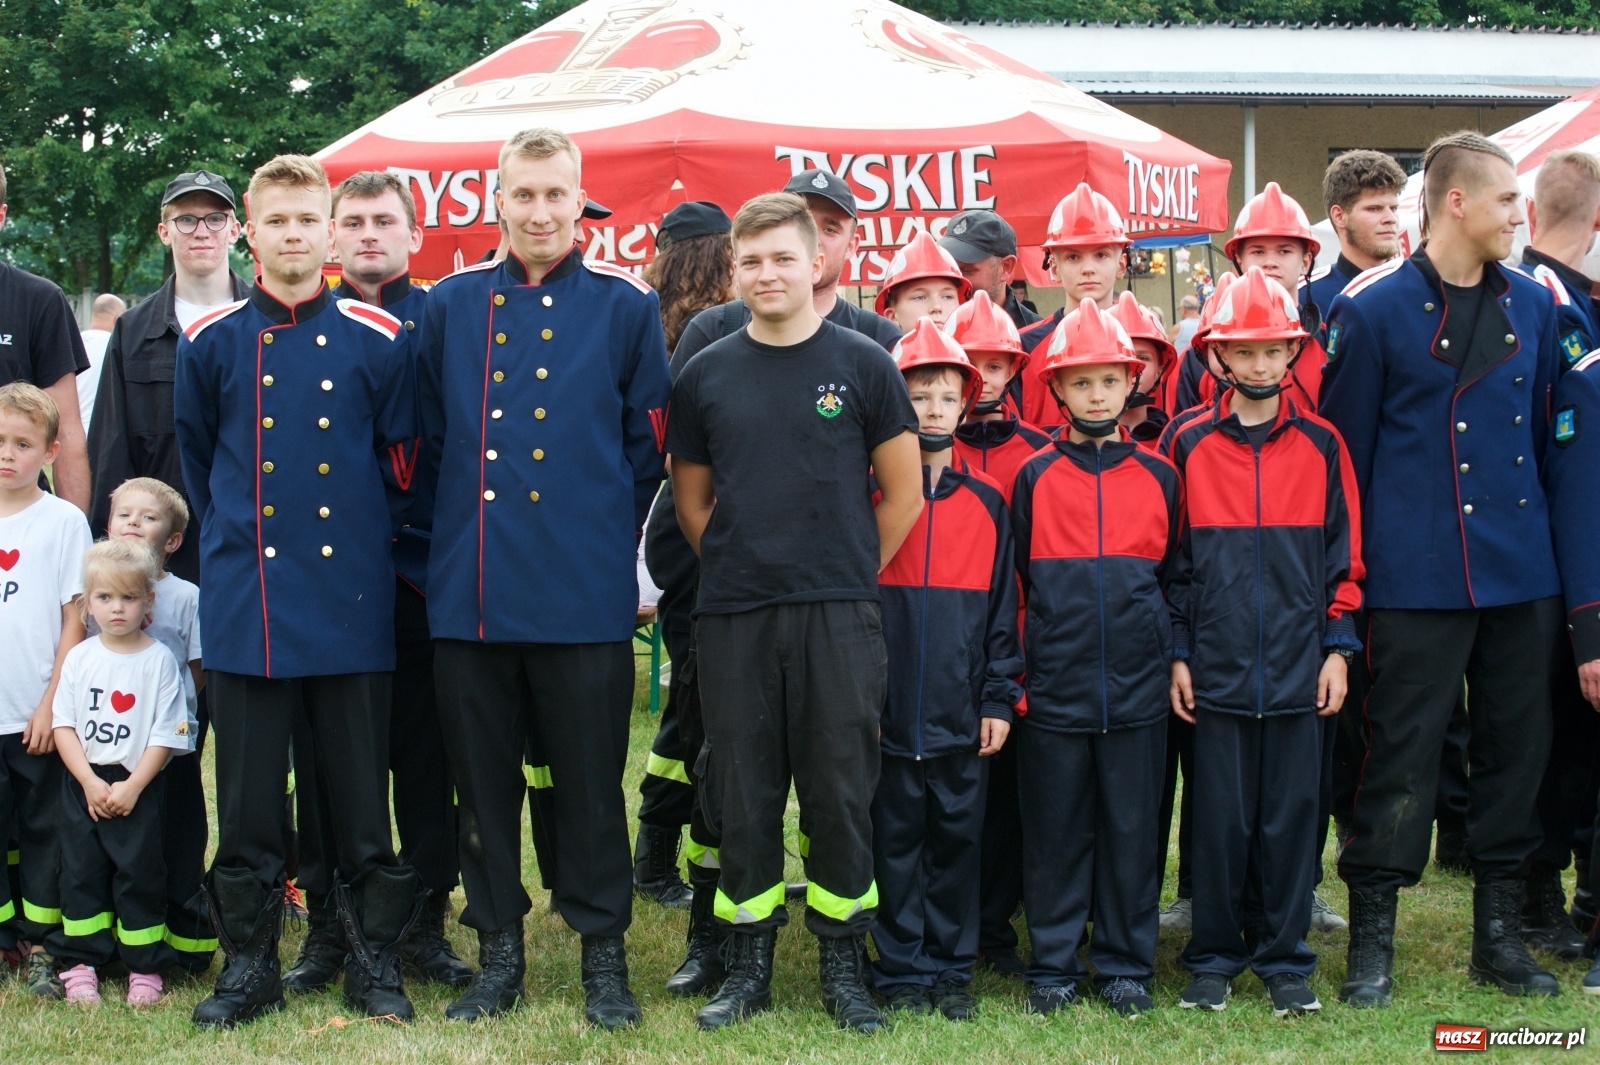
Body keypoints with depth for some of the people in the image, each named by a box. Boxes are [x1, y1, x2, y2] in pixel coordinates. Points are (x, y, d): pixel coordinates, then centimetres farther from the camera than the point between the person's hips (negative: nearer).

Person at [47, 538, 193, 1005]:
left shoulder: (160, 660, -4)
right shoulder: (79, 659, 3)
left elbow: (166, 735, -7)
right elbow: (64, 724, 1)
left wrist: (131, 787, -13)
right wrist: (91, 782, -11)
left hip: (139, 787, -3)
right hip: (83, 786, 3)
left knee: (140, 873, 1)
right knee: (82, 871, 6)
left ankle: (145, 966, 10)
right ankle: (82, 962, 17)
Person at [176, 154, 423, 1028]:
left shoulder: (377, 340, 1)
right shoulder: (210, 342, 4)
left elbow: (404, 462, 9)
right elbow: (196, 460, 15)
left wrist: (370, 536, 6)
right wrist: (235, 535, 12)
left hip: (350, 602, -1)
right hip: (245, 603, 1)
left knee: (361, 791, 5)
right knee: (248, 796, 6)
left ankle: (375, 960, 17)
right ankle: (248, 963, 18)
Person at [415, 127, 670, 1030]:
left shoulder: (626, 307, 2)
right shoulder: (452, 306, 9)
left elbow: (647, 446, 6)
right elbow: (432, 443, 14)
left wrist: (607, 539, 5)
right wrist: (458, 533, 9)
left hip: (583, 592, -2)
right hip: (469, 589, 3)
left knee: (590, 778, 3)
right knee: (483, 776, 9)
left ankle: (605, 955, 16)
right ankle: (499, 953, 21)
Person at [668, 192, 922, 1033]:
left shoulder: (862, 365, 0)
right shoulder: (705, 376, 6)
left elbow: (904, 495, 4)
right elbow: (690, 501, 14)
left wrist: (852, 571, 3)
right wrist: (737, 564, 7)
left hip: (837, 615, -2)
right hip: (732, 616, 2)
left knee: (840, 790, 2)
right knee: (745, 794, 7)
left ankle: (843, 962, 14)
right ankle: (748, 963, 18)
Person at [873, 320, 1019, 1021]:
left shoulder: (986, 503, 6)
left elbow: (1003, 608, 7)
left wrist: (1000, 698, 2)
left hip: (962, 715, 2)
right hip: (890, 711, -2)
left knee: (958, 839, 8)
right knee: (897, 840, 6)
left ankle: (953, 969, 19)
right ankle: (902, 971, 16)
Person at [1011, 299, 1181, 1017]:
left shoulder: (1158, 476, 7)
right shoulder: (1036, 477, 4)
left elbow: (1175, 577, 13)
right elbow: (1012, 582, 7)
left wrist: (1175, 659, 8)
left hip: (1137, 687, 1)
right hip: (1054, 686, -1)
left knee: (1131, 828, 6)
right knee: (1055, 829, 6)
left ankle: (1126, 965, 17)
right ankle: (1053, 965, 16)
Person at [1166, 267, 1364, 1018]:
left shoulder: (1320, 444, 3)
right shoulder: (1190, 446, 1)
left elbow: (1345, 554, 6)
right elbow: (1173, 560, 3)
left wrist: (1338, 647, 0)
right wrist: (1176, 653, -1)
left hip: (1298, 666, 1)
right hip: (1219, 667, -1)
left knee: (1290, 813, 6)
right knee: (1220, 815, 6)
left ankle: (1285, 958, 18)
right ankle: (1213, 957, 18)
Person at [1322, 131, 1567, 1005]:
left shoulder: (1533, 306, 9)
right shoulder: (1374, 310, -5)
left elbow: (1542, 432, 17)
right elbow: (1346, 449, -3)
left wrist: (1534, 528, 14)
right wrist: (1349, 569, -3)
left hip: (1521, 573, 5)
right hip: (1416, 579, -5)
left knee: (1516, 748, 10)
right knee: (1401, 758, -1)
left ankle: (1499, 933, 22)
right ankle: (1372, 940, 9)